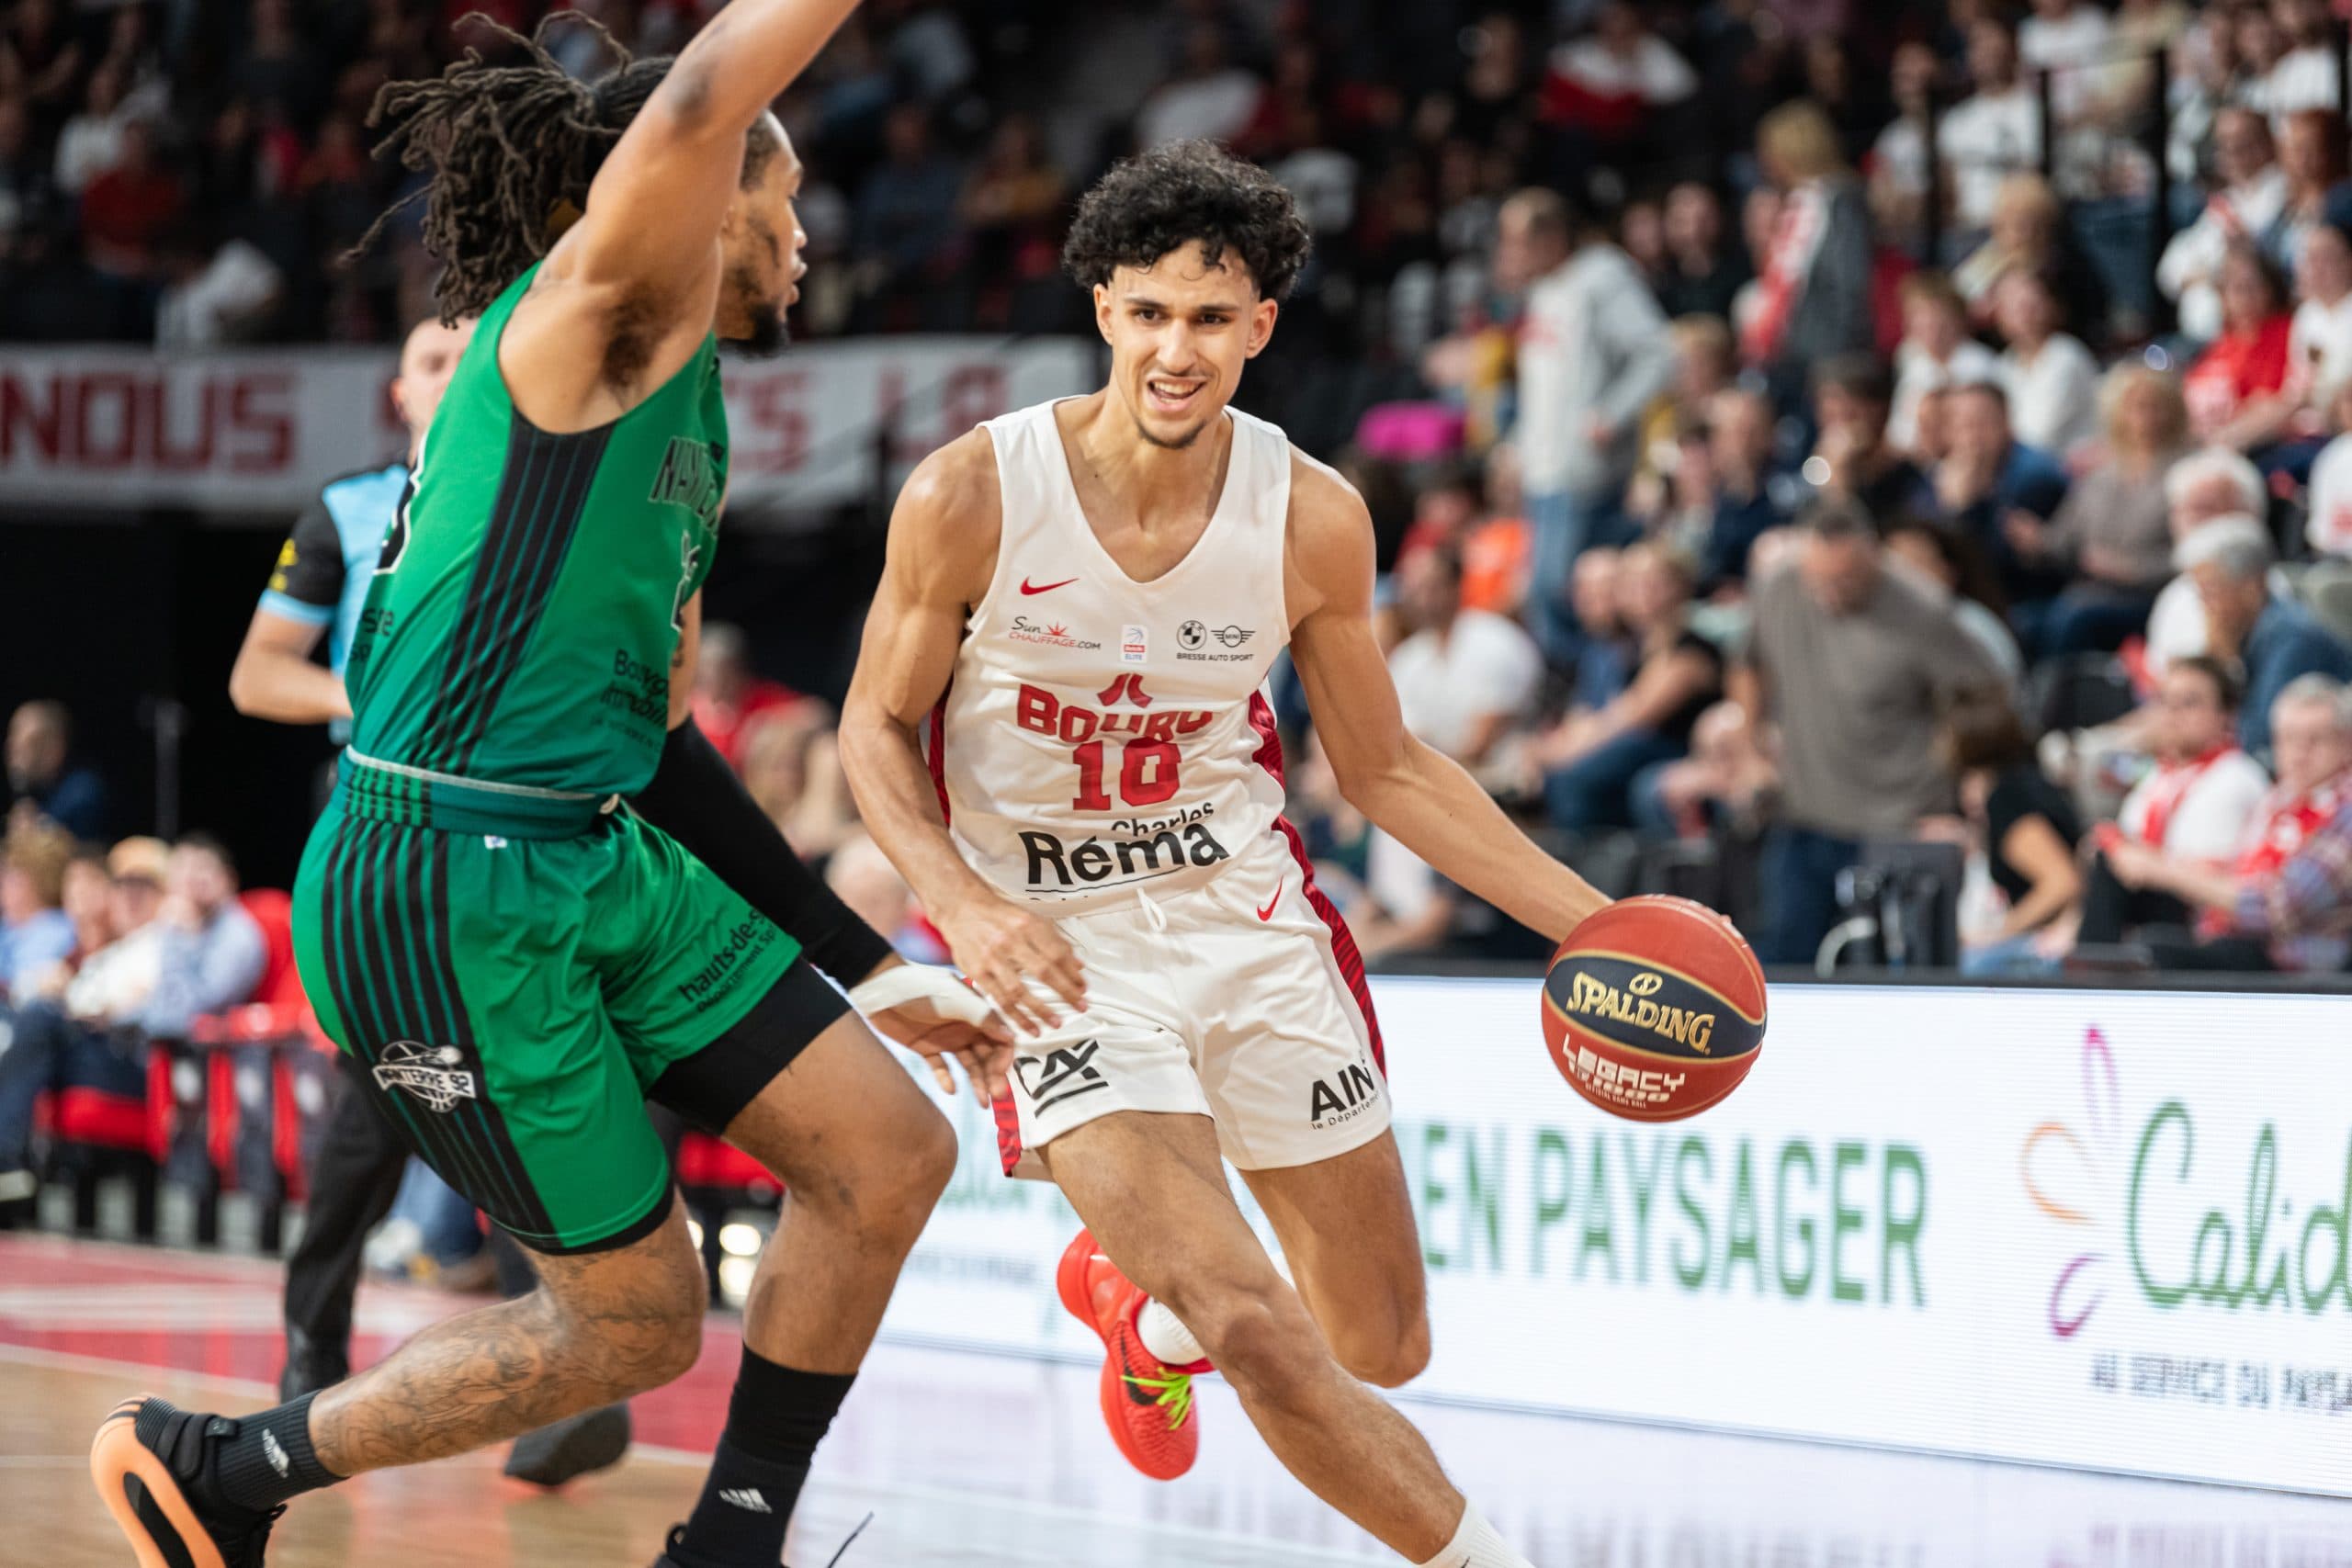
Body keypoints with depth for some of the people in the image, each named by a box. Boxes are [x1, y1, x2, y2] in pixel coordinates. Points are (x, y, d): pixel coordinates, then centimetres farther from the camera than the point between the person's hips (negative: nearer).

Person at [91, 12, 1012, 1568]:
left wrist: (863, 967, 24)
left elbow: (651, 738, 24)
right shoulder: (593, 311, -6)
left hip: (596, 862, 9)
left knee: (894, 1157, 4)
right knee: (638, 1321, 0)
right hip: (448, 895, -9)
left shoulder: (685, 431, 20)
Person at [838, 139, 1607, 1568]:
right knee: (1249, 1324, -22)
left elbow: (1386, 770, 4)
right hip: (1059, 944, -4)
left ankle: (1141, 1307, 41)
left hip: (1247, 911, 4)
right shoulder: (971, 497, -16)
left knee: (1383, 1348, 10)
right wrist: (966, 904, -21)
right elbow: (877, 726, -3)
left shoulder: (1315, 521, -9)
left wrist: (1590, 920, -3)